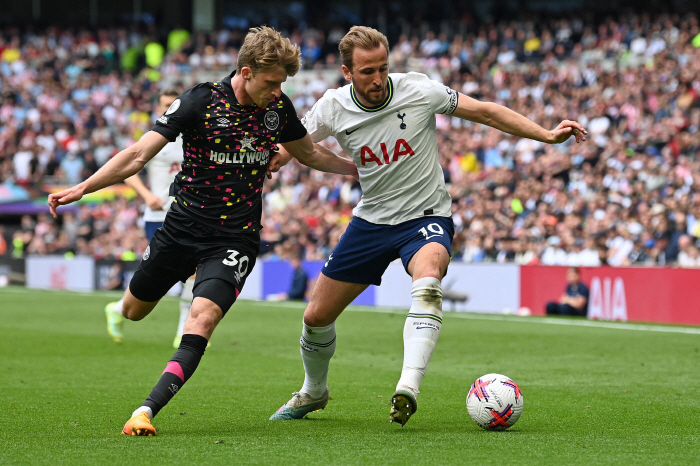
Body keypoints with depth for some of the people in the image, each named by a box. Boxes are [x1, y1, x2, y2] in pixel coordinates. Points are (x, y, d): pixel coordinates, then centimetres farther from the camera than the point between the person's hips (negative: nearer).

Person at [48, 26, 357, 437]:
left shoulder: (278, 107, -2)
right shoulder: (201, 101, -14)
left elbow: (309, 153, 20)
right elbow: (139, 154, -16)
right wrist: (83, 188, -25)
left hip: (235, 237, 0)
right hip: (184, 225, 0)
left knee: (202, 319, -24)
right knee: (134, 310, 18)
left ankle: (148, 410, -28)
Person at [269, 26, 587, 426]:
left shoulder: (419, 91, -16)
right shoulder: (333, 108, -9)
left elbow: (486, 112, -9)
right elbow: (290, 147, 6)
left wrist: (547, 135, -14)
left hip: (426, 217, -4)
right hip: (371, 221, 4)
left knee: (427, 282, -38)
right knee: (317, 316, 6)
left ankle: (408, 389, -47)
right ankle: (313, 393, 35)